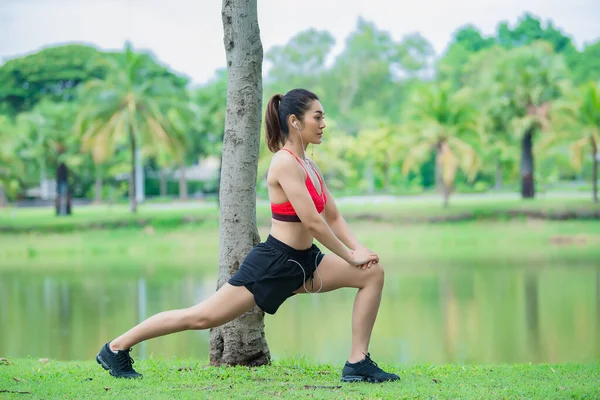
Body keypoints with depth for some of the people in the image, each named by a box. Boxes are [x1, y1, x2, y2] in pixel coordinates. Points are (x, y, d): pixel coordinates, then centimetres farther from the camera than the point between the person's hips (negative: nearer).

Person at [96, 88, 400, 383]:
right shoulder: (285, 163, -18)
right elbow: (312, 222, -22)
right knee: (201, 317, -5)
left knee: (373, 274, 1)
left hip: (301, 262, 9)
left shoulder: (308, 166, 11)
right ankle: (117, 348, 9)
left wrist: (358, 249, -4)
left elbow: (333, 217, 13)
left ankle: (358, 364, 2)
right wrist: (350, 256, -12)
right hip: (272, 262, -9)